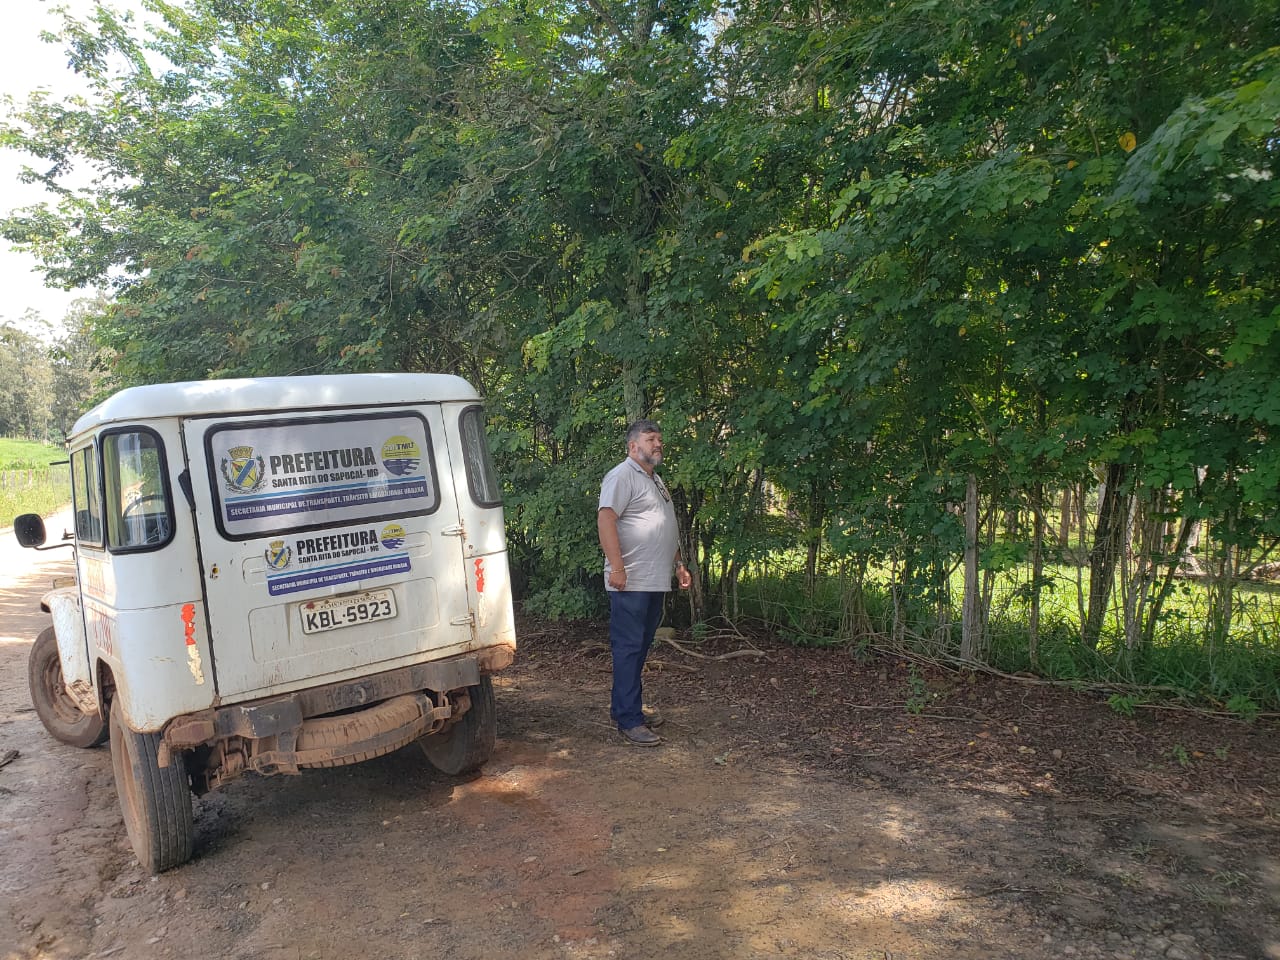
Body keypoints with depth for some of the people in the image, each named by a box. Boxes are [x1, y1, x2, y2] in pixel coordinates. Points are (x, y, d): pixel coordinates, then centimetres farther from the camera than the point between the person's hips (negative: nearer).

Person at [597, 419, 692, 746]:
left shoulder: (656, 480, 22)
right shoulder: (622, 476, -9)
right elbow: (605, 519, -20)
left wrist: (679, 564, 24)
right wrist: (616, 567, -25)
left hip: (656, 582, 10)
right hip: (631, 583, -10)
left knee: (640, 648, 14)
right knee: (629, 648, -6)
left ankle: (624, 705, 24)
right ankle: (629, 720, -3)